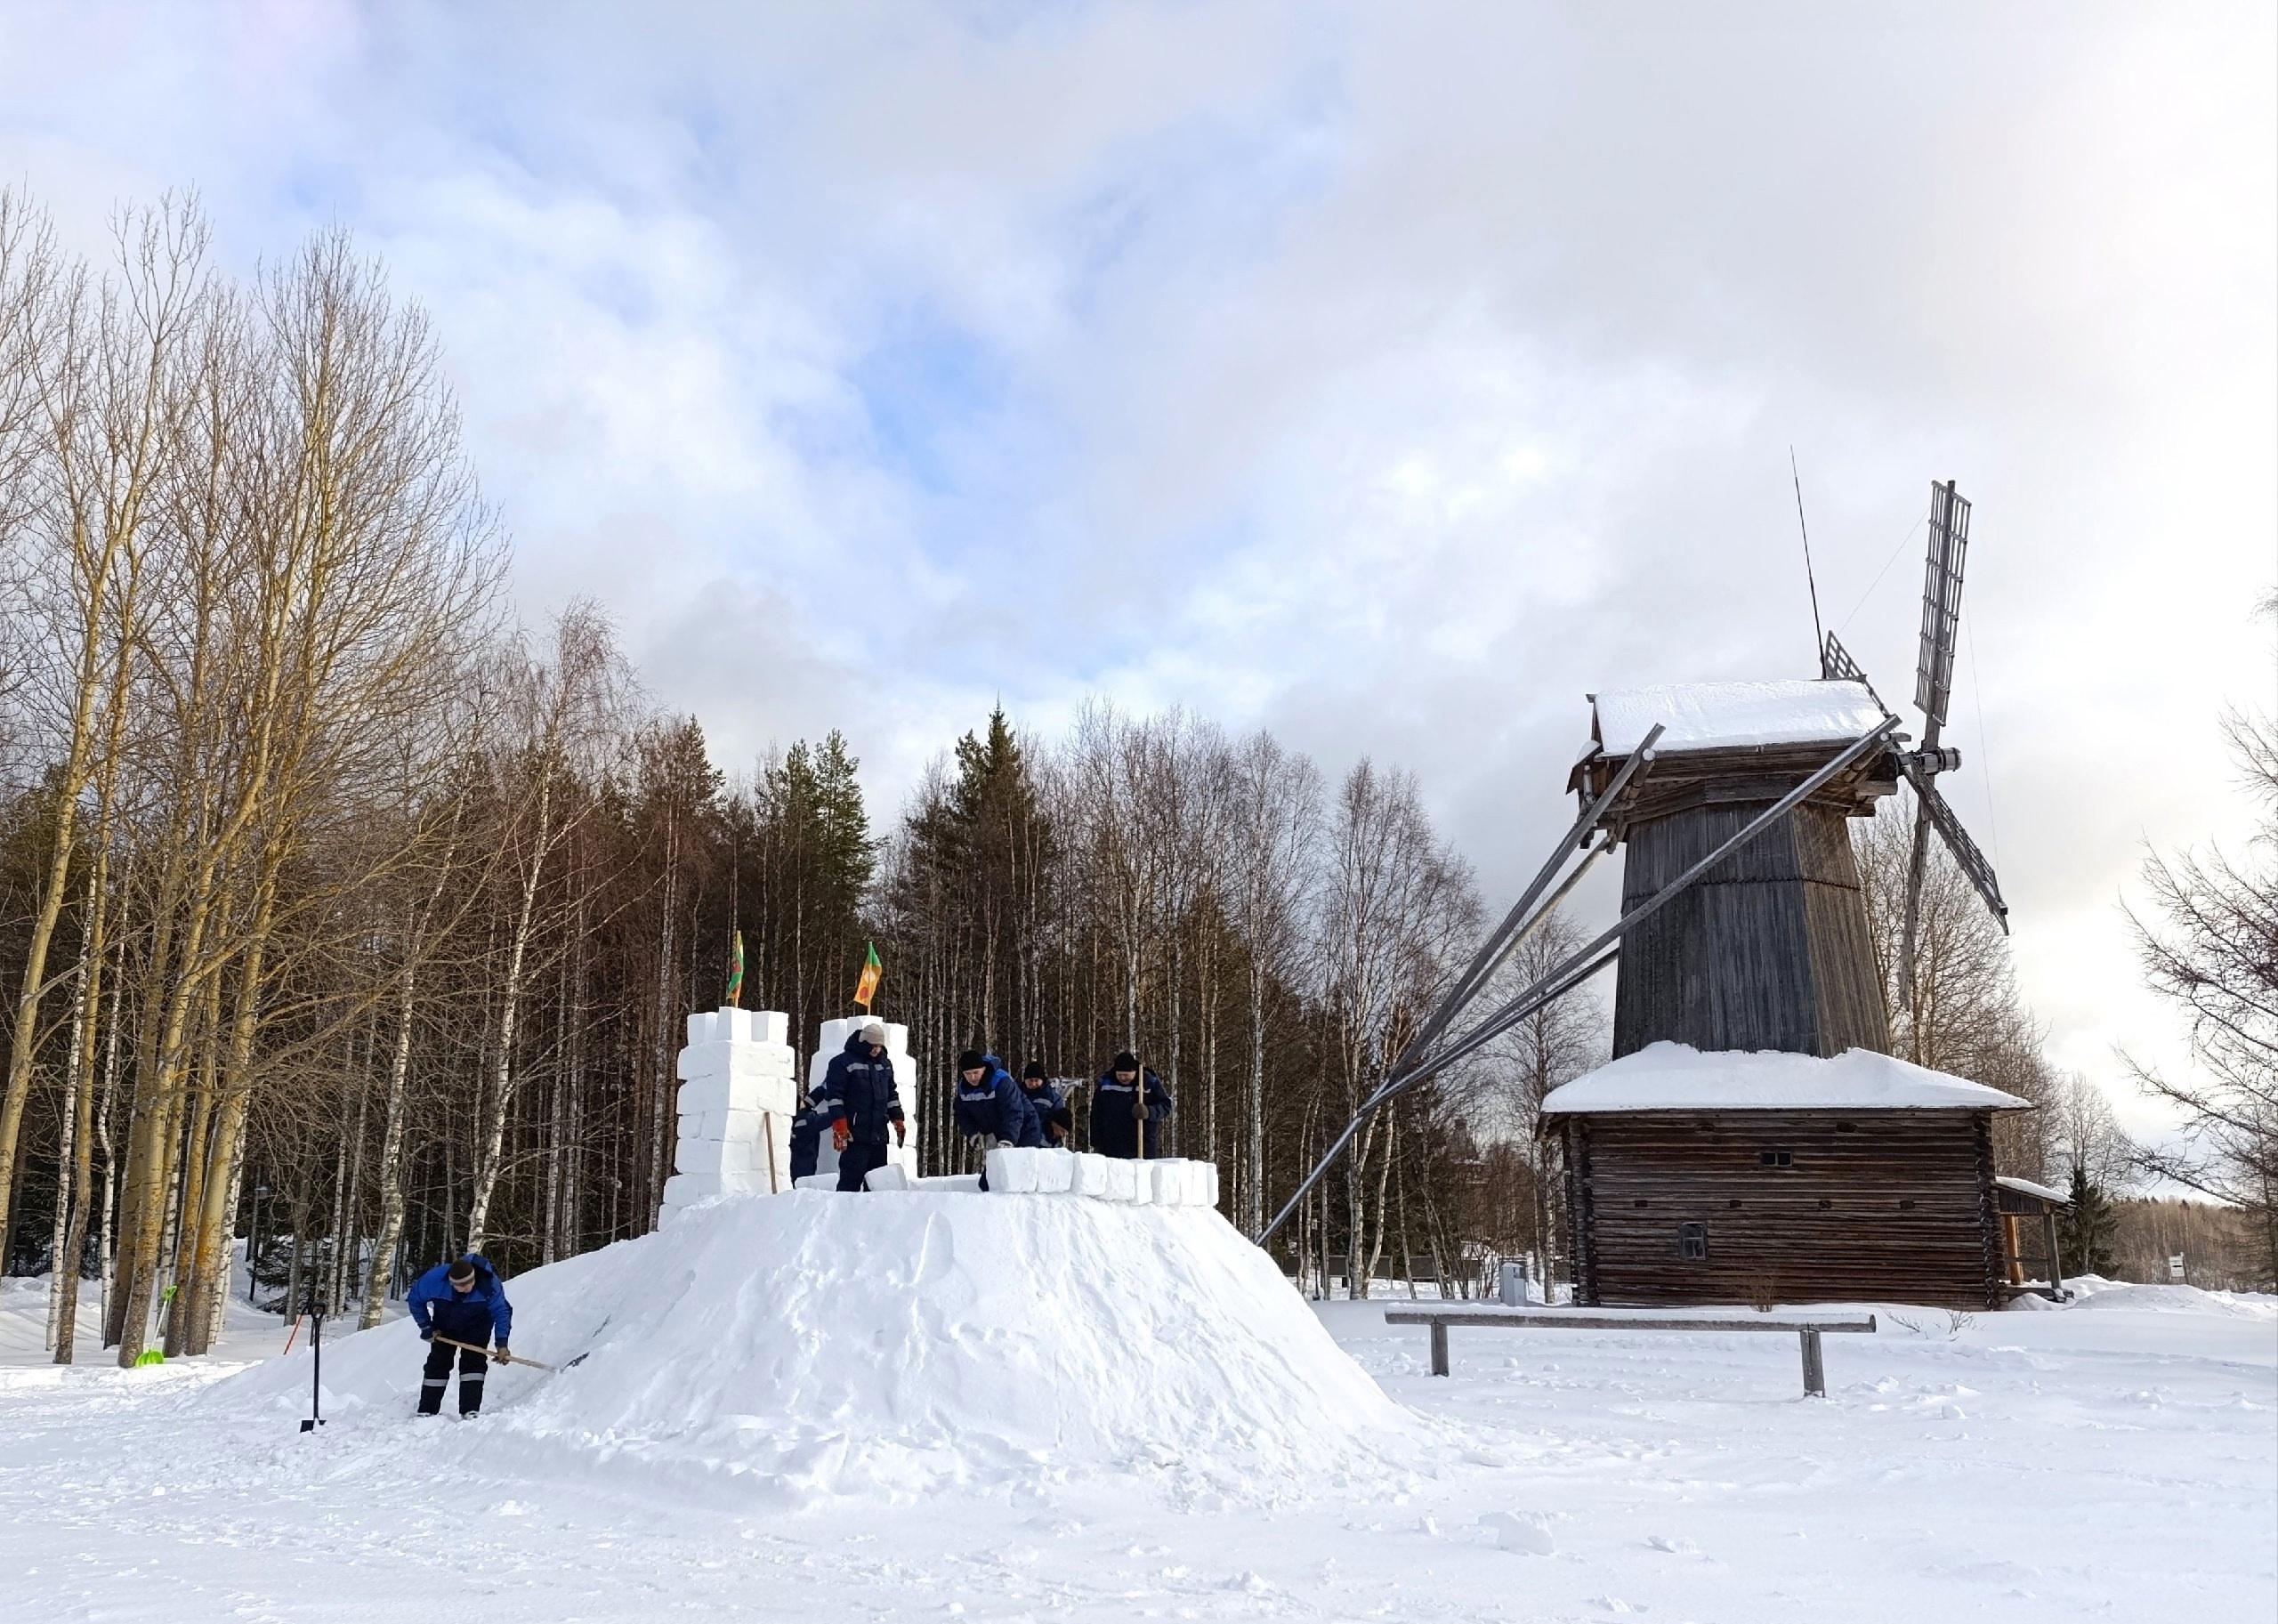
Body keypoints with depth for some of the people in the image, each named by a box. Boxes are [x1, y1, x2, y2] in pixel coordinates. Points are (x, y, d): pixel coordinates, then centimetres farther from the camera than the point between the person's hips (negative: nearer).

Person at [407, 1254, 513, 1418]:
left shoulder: (489, 1284, -37)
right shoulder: (434, 1279, -35)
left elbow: (501, 1312, -24)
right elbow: (415, 1300, -12)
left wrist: (502, 1344, -30)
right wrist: (426, 1327, -10)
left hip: (477, 1326, -2)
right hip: (444, 1327, 2)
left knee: (473, 1362, -14)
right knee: (438, 1364, 0)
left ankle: (470, 1411, -14)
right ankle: (426, 1412, 10)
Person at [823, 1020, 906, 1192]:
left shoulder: (885, 1064, 16)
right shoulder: (843, 1062, -6)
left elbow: (891, 1094, 24)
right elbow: (834, 1095, -10)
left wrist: (898, 1120, 16)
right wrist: (839, 1125, -16)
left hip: (879, 1135, 7)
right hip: (855, 1135, -7)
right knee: (851, 1179, -11)